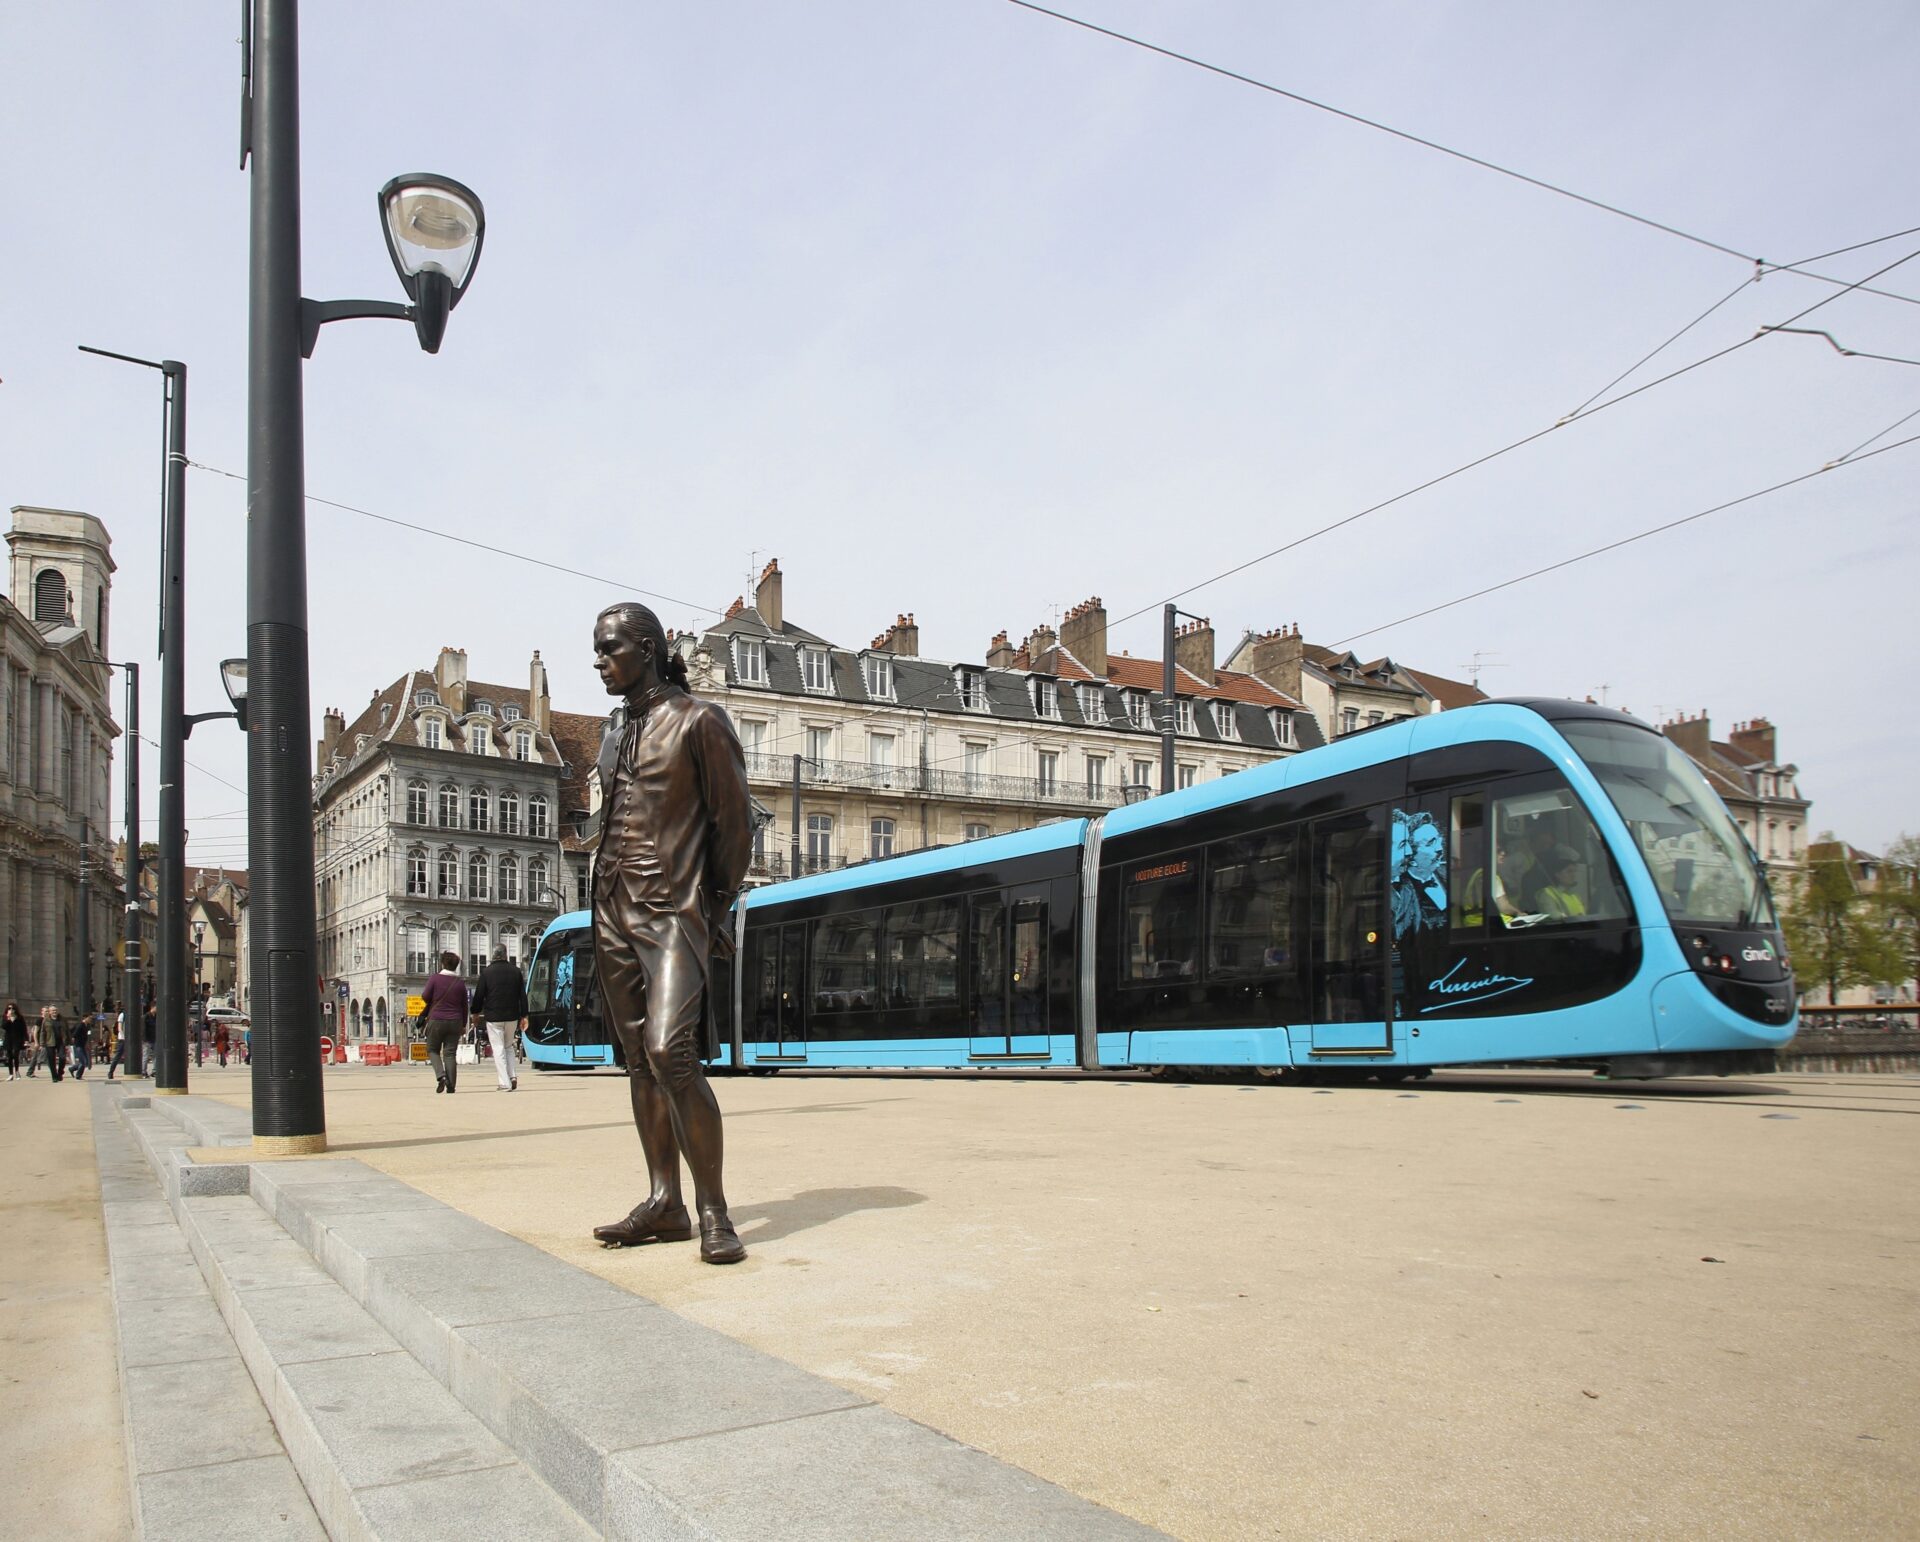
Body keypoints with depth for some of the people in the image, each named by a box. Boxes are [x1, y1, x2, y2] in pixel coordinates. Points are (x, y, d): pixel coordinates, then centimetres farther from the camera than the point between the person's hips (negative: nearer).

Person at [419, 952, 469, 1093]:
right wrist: (463, 1024, 16)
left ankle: (441, 1076, -9)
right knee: (450, 1053, 4)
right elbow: (464, 1005, 7)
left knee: (433, 1050, 12)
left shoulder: (435, 979, -6)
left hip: (436, 1020, -2)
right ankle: (451, 1085, -1)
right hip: (455, 1022, 2)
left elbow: (425, 997, -4)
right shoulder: (460, 983, 3)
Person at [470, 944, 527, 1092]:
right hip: (512, 1016, 3)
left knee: (498, 1049, 1)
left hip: (493, 1017, -3)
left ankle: (505, 1083, -4)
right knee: (508, 1046, 19)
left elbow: (479, 995, -3)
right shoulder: (515, 970, 2)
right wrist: (524, 1016, 11)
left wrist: (475, 1013, 13)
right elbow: (522, 995, 5)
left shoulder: (486, 972, -6)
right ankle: (512, 1077, 5)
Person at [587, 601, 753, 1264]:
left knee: (670, 1051, -20)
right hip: (613, 910, 8)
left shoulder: (698, 721, -4)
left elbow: (734, 822, -3)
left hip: (672, 912, -7)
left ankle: (713, 1210, -11)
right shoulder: (616, 729, 16)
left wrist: (715, 906, -2)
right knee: (639, 1060, 8)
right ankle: (664, 1203, 15)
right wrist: (611, 894, 12)